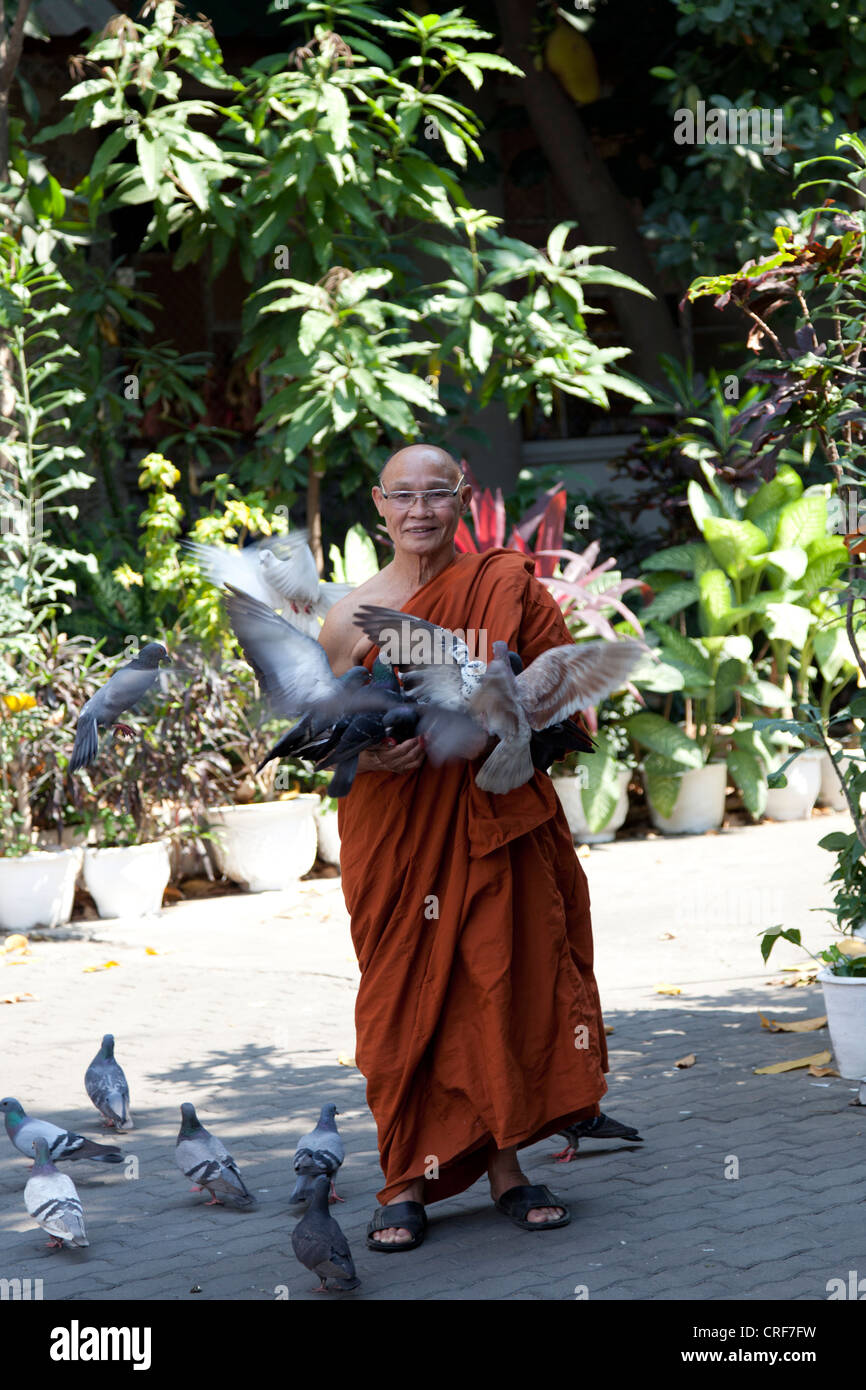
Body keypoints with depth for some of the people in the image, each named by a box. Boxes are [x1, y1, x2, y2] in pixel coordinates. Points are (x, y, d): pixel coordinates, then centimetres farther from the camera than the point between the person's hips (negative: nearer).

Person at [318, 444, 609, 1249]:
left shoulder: (508, 588, 3)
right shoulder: (351, 615, 3)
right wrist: (367, 751, -15)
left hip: (495, 822, 0)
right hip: (394, 830, 0)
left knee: (504, 983, 1)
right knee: (405, 993, 0)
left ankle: (504, 1166, 14)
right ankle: (408, 1180, 9)